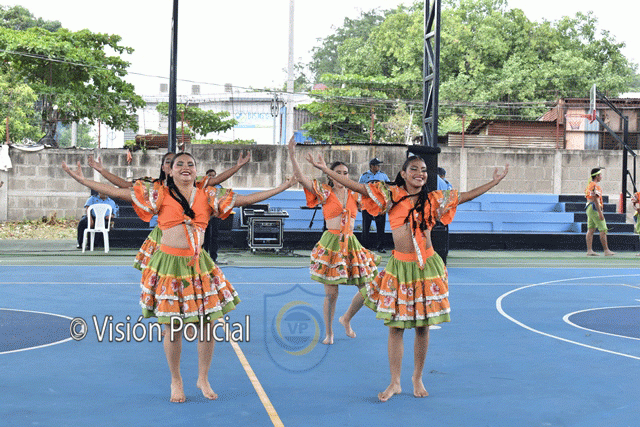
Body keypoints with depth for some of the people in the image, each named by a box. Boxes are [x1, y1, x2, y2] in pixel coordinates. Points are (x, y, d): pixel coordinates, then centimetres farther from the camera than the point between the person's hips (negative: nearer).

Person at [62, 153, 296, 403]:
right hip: (168, 264, -2)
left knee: (207, 324, 4)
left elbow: (246, 199, 9)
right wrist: (81, 180, -6)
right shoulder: (159, 194, -1)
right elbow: (118, 193, -2)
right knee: (172, 326, 3)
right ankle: (176, 381, 23)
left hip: (198, 265, 3)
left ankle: (203, 379, 24)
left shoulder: (208, 196, 6)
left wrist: (284, 186, 9)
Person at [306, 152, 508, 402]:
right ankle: (395, 383, 14)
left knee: (423, 327, 7)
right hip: (399, 266, -2)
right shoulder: (392, 195, 1)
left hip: (427, 267, 2)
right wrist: (325, 169, -7)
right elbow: (356, 187, -3)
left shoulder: (433, 200, 8)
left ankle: (417, 378, 25)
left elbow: (465, 197, 17)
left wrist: (494, 182, 19)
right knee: (395, 327, 2)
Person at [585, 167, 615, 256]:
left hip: (589, 208, 10)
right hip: (595, 209, -10)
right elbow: (596, 200, -20)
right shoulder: (595, 186, -14)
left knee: (590, 230, 6)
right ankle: (606, 251, -4)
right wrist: (600, 212, -22)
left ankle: (589, 250, 3)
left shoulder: (589, 185, 16)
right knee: (603, 230, -6)